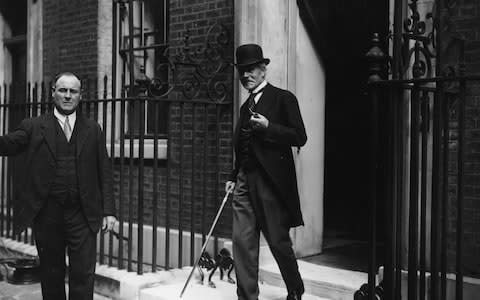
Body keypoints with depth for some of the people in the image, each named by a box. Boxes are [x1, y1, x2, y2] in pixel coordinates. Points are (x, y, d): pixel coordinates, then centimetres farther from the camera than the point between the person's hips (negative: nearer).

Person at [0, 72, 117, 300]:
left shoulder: (93, 130, 9)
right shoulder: (34, 127, 6)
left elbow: (104, 172, 7)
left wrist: (108, 211, 1)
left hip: (82, 215, 0)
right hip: (47, 214, 0)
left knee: (83, 275, -1)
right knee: (51, 275, 10)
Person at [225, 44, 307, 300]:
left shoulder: (283, 98, -1)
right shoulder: (246, 106, 19)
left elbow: (299, 137, -9)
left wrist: (268, 127, -18)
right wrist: (233, 177, 15)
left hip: (272, 181, -6)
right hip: (245, 182, 6)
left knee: (279, 242, 3)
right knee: (242, 242, 0)